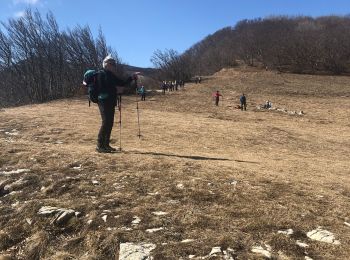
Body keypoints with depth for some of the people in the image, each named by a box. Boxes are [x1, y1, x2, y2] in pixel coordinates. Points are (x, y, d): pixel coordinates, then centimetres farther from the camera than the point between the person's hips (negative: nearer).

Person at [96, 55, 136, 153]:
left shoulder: (110, 75, 18)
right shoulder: (102, 74, -9)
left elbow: (121, 83, 19)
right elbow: (102, 89, -20)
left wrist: (131, 78, 8)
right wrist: (116, 90, -19)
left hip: (110, 102, 9)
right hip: (104, 102, -9)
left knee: (109, 123, 10)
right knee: (105, 123, -11)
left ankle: (106, 145, 18)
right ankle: (100, 146, -5)